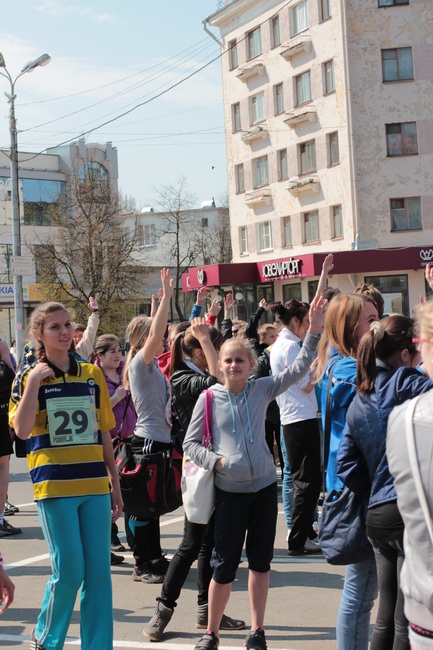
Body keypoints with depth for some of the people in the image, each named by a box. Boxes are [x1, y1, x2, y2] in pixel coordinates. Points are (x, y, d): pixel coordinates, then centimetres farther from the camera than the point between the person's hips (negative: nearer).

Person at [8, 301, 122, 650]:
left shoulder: (92, 374, 8)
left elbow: (104, 433, 12)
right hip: (54, 486, -3)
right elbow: (22, 429, -15)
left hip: (95, 484, 3)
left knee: (98, 572, 3)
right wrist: (33, 382, -19)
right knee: (69, 571, -3)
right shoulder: (30, 376, -1)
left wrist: (115, 484, 12)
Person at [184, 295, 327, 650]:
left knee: (261, 561, 10)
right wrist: (216, 460, -15)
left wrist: (314, 331, -15)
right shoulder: (209, 398, -5)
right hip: (229, 491, -2)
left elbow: (299, 368, -5)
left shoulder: (262, 389, 1)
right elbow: (190, 443, 1)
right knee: (225, 566, 2)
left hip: (264, 487, 3)